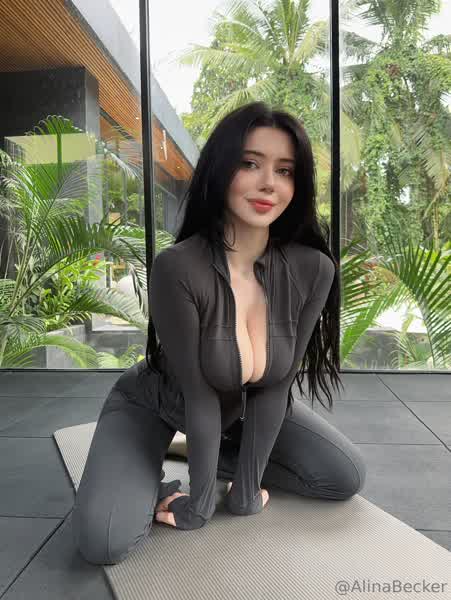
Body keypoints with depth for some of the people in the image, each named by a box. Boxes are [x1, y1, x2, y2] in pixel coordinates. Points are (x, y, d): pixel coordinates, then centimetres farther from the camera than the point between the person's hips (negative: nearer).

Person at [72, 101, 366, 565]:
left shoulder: (312, 270, -23)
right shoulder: (177, 269, -35)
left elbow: (276, 385, -16)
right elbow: (198, 395, -26)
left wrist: (245, 492, -12)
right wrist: (199, 506, -15)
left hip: (241, 410, 4)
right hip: (154, 405, -3)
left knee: (347, 477, 1)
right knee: (102, 542, -21)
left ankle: (217, 457, 12)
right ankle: (152, 477, 11)